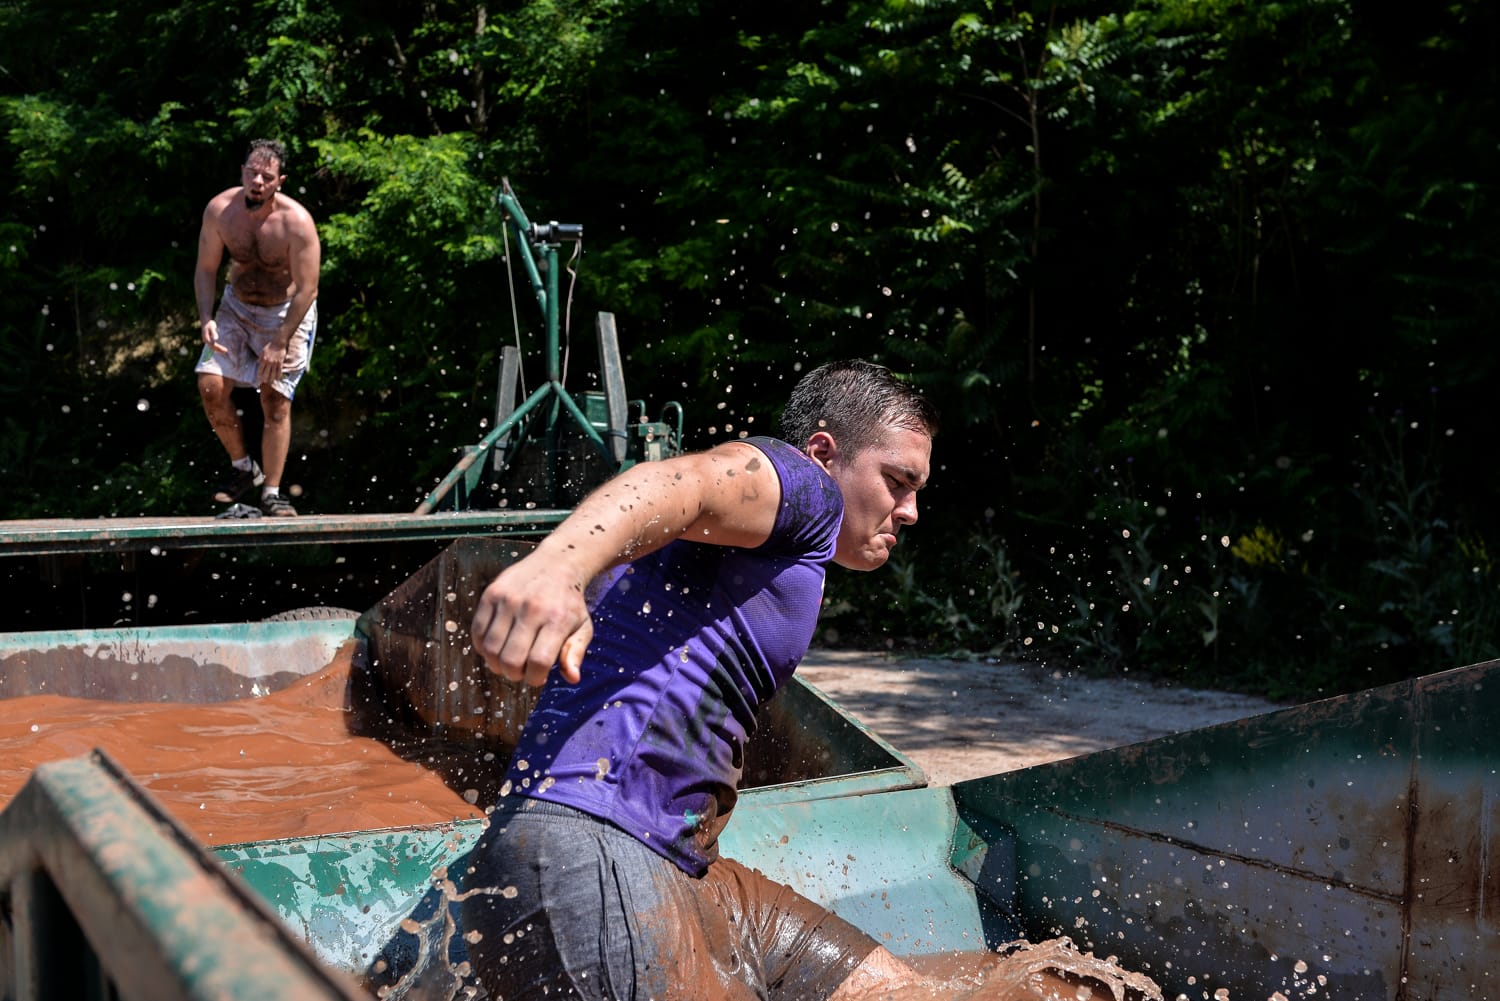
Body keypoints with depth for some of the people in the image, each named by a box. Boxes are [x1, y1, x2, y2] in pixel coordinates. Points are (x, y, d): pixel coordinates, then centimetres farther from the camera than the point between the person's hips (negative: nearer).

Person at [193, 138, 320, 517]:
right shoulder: (219, 210, -15)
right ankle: (243, 467, 14)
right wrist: (206, 319, -16)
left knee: (276, 401, -7)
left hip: (287, 313, -4)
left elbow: (307, 289, -22)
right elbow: (206, 269, -2)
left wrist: (279, 343, -22)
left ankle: (271, 493, 3)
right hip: (236, 307, 4)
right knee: (211, 388, -8)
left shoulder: (296, 222, -25)